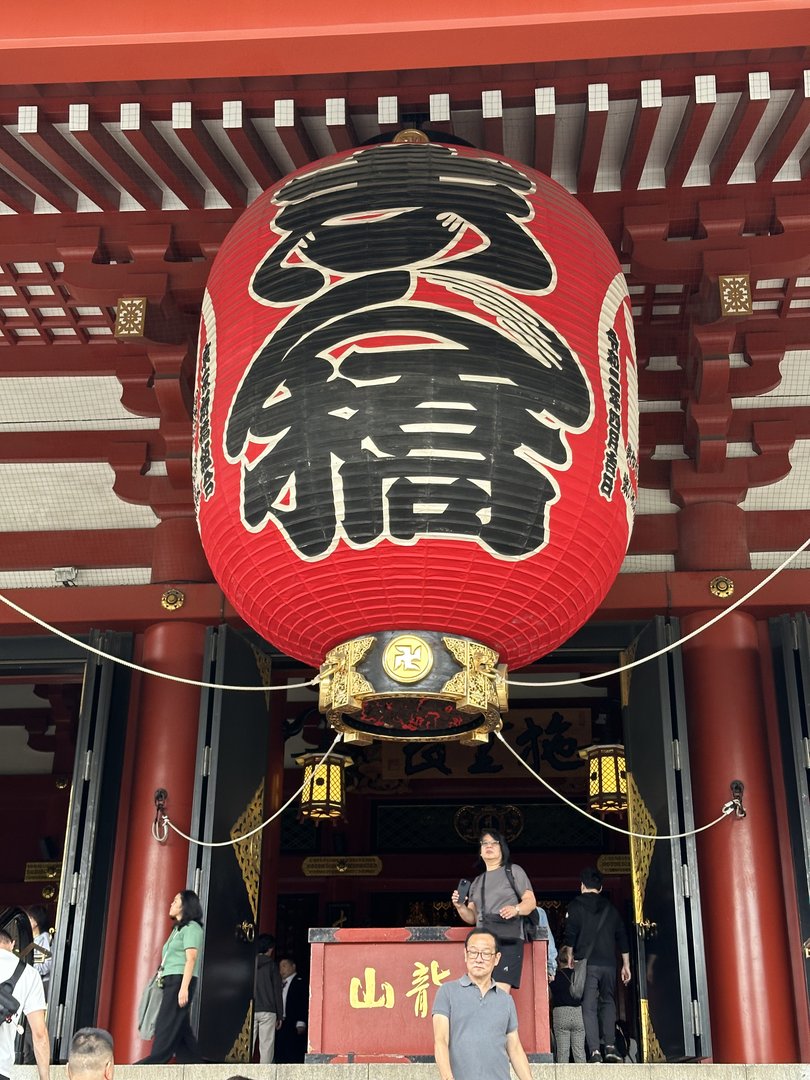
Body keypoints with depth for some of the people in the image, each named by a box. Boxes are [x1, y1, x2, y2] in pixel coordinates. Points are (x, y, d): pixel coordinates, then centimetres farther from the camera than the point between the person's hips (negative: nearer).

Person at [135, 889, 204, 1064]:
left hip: (180, 980, -9)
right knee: (179, 1027, 4)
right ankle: (191, 1062, 4)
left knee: (166, 1024, -12)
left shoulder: (191, 927, -4)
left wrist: (184, 988, -22)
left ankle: (157, 1059, -14)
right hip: (170, 981, 9)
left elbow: (191, 959, -14)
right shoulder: (178, 928, 23)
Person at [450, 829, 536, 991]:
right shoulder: (477, 882, 24)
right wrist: (459, 906, -1)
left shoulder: (513, 871, 10)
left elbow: (531, 902, 3)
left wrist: (516, 909, -19)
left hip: (508, 940, -5)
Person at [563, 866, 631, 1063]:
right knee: (608, 1002, 16)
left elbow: (570, 937, -4)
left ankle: (594, 1051, -11)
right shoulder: (610, 908, 15)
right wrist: (626, 965, 21)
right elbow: (622, 938, 16)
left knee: (589, 1007, -3)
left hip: (586, 964, -3)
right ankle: (610, 1046, 4)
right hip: (609, 964, 3)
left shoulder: (576, 906, 3)